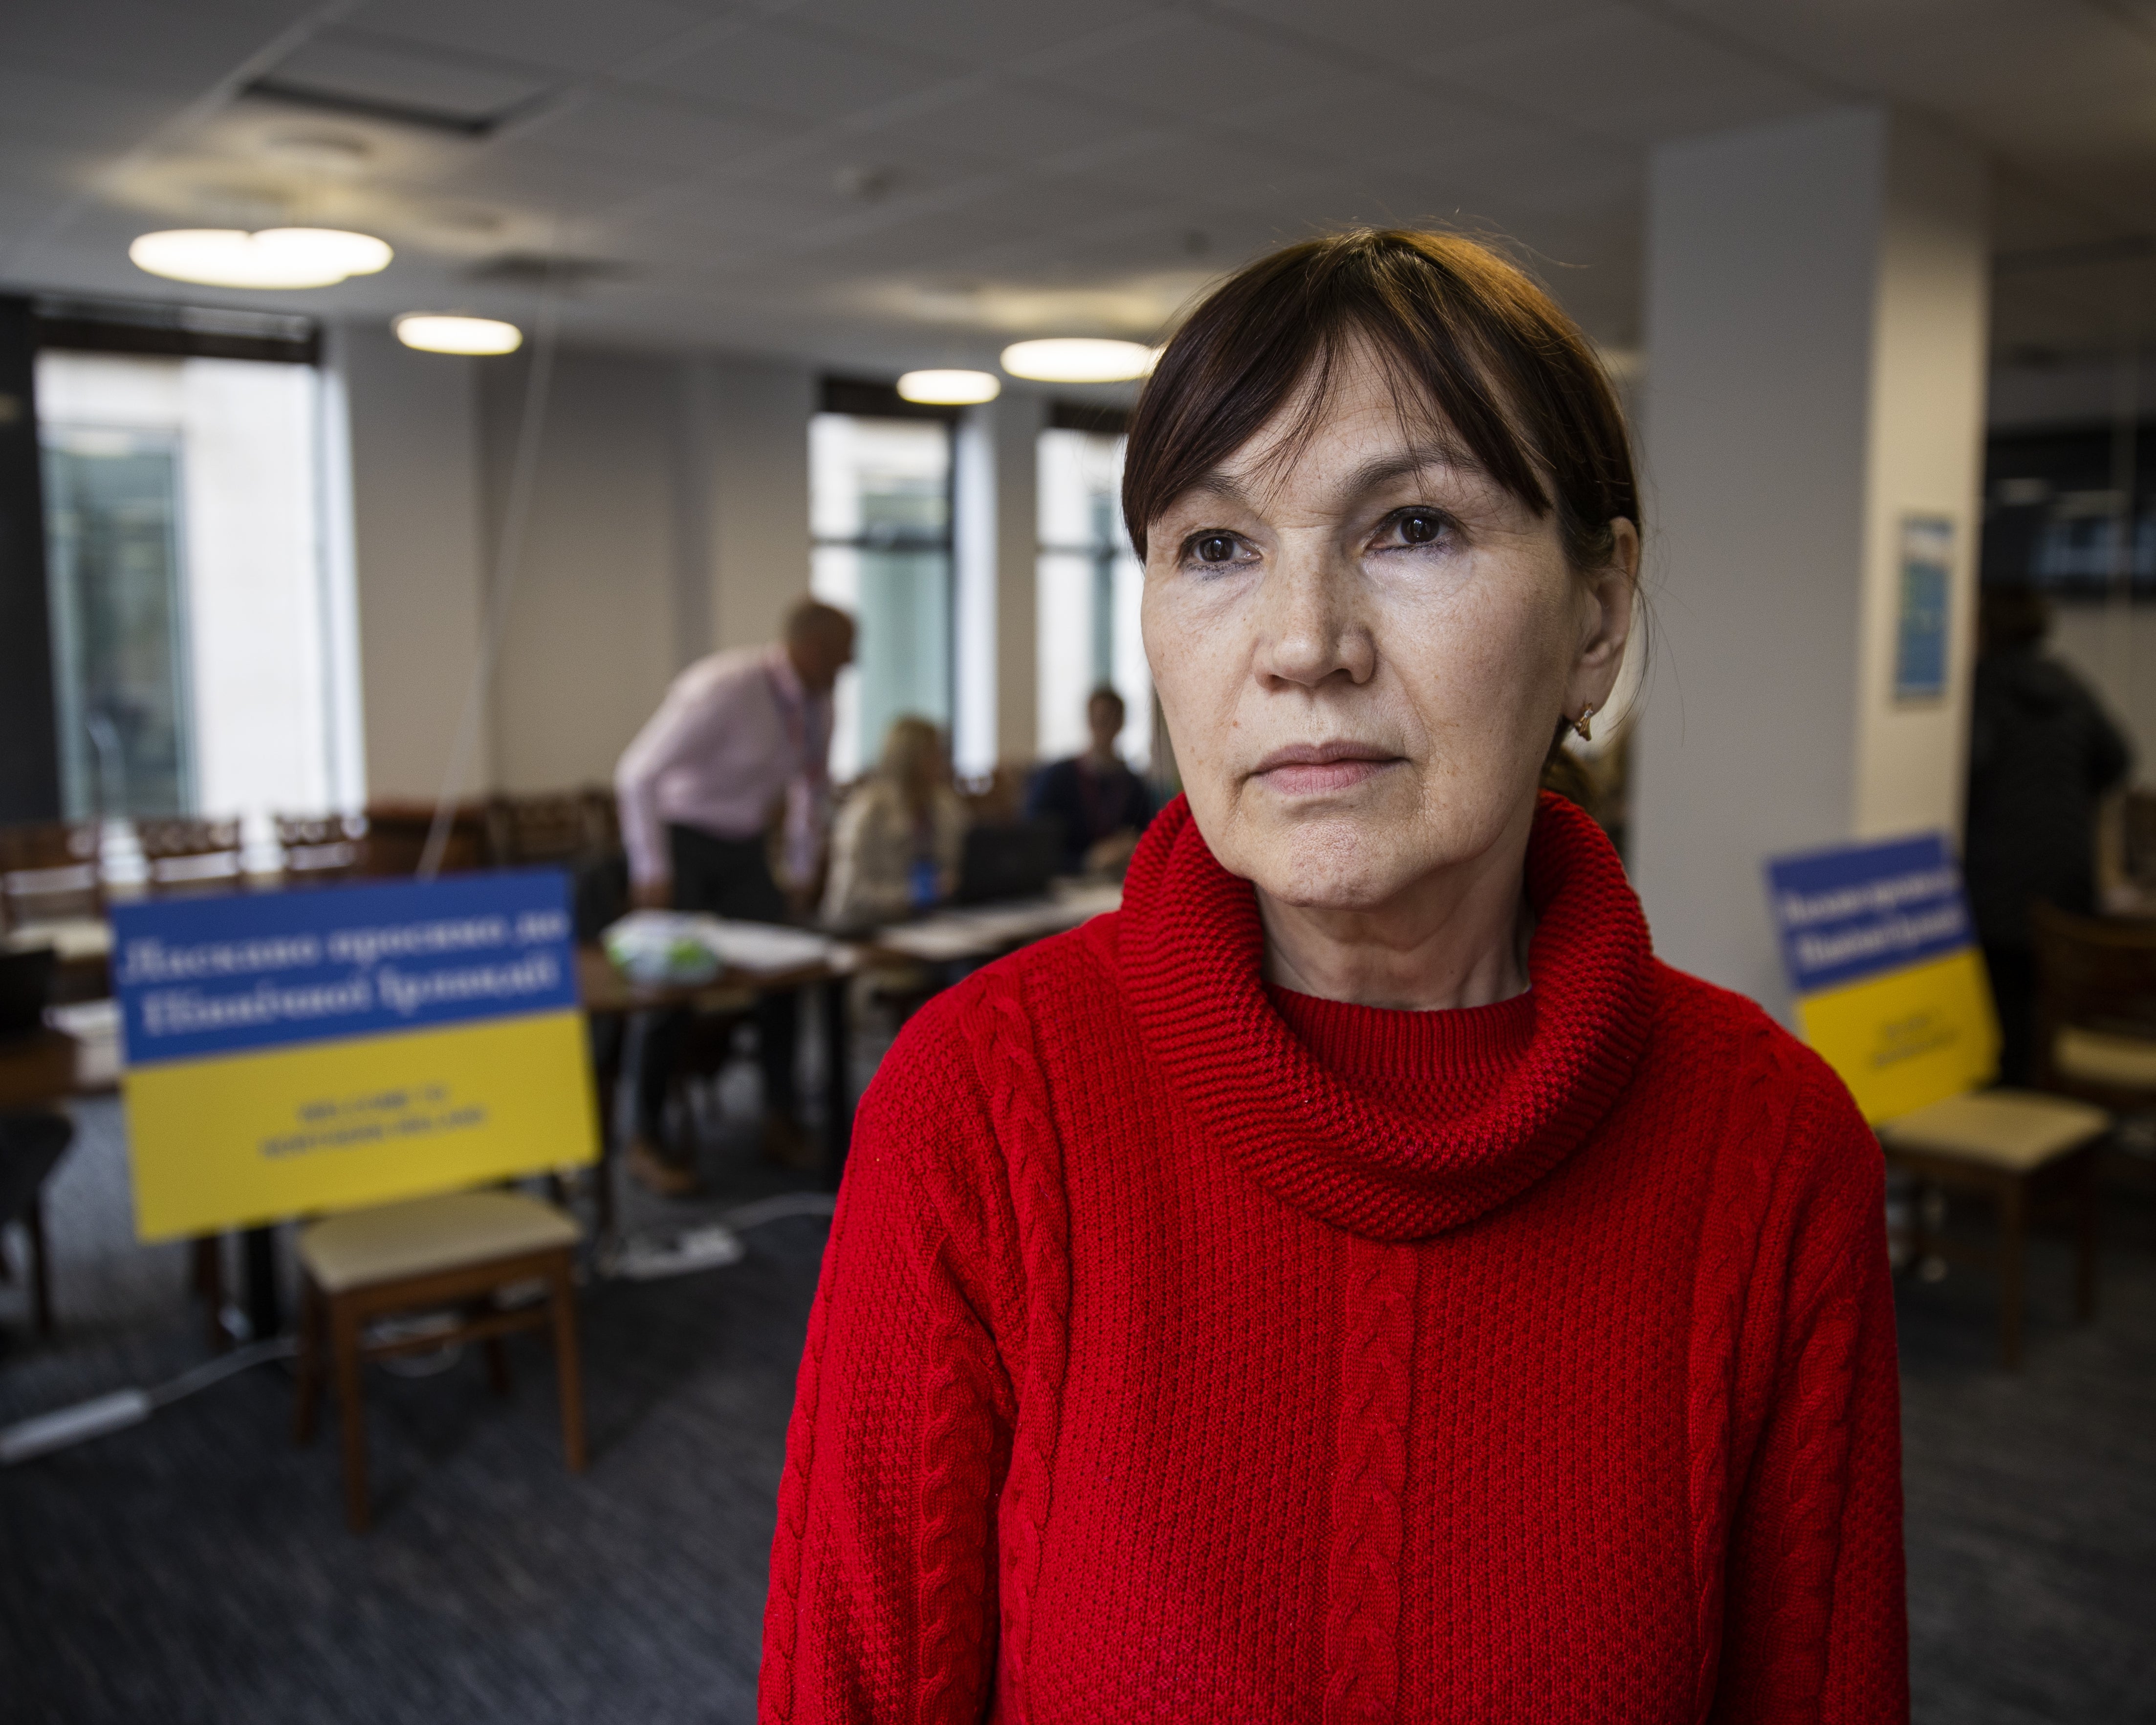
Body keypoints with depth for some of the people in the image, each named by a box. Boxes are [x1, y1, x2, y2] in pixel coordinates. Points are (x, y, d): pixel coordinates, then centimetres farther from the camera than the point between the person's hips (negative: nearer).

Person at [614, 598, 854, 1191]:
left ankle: (782, 1122, 14)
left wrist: (802, 867, 14)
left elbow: (812, 780, 15)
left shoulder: (816, 699, -3)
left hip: (742, 847, 7)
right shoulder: (726, 689, -26)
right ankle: (647, 1141, 8)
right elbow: (638, 773, -25)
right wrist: (652, 871, -23)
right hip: (680, 837, -7)